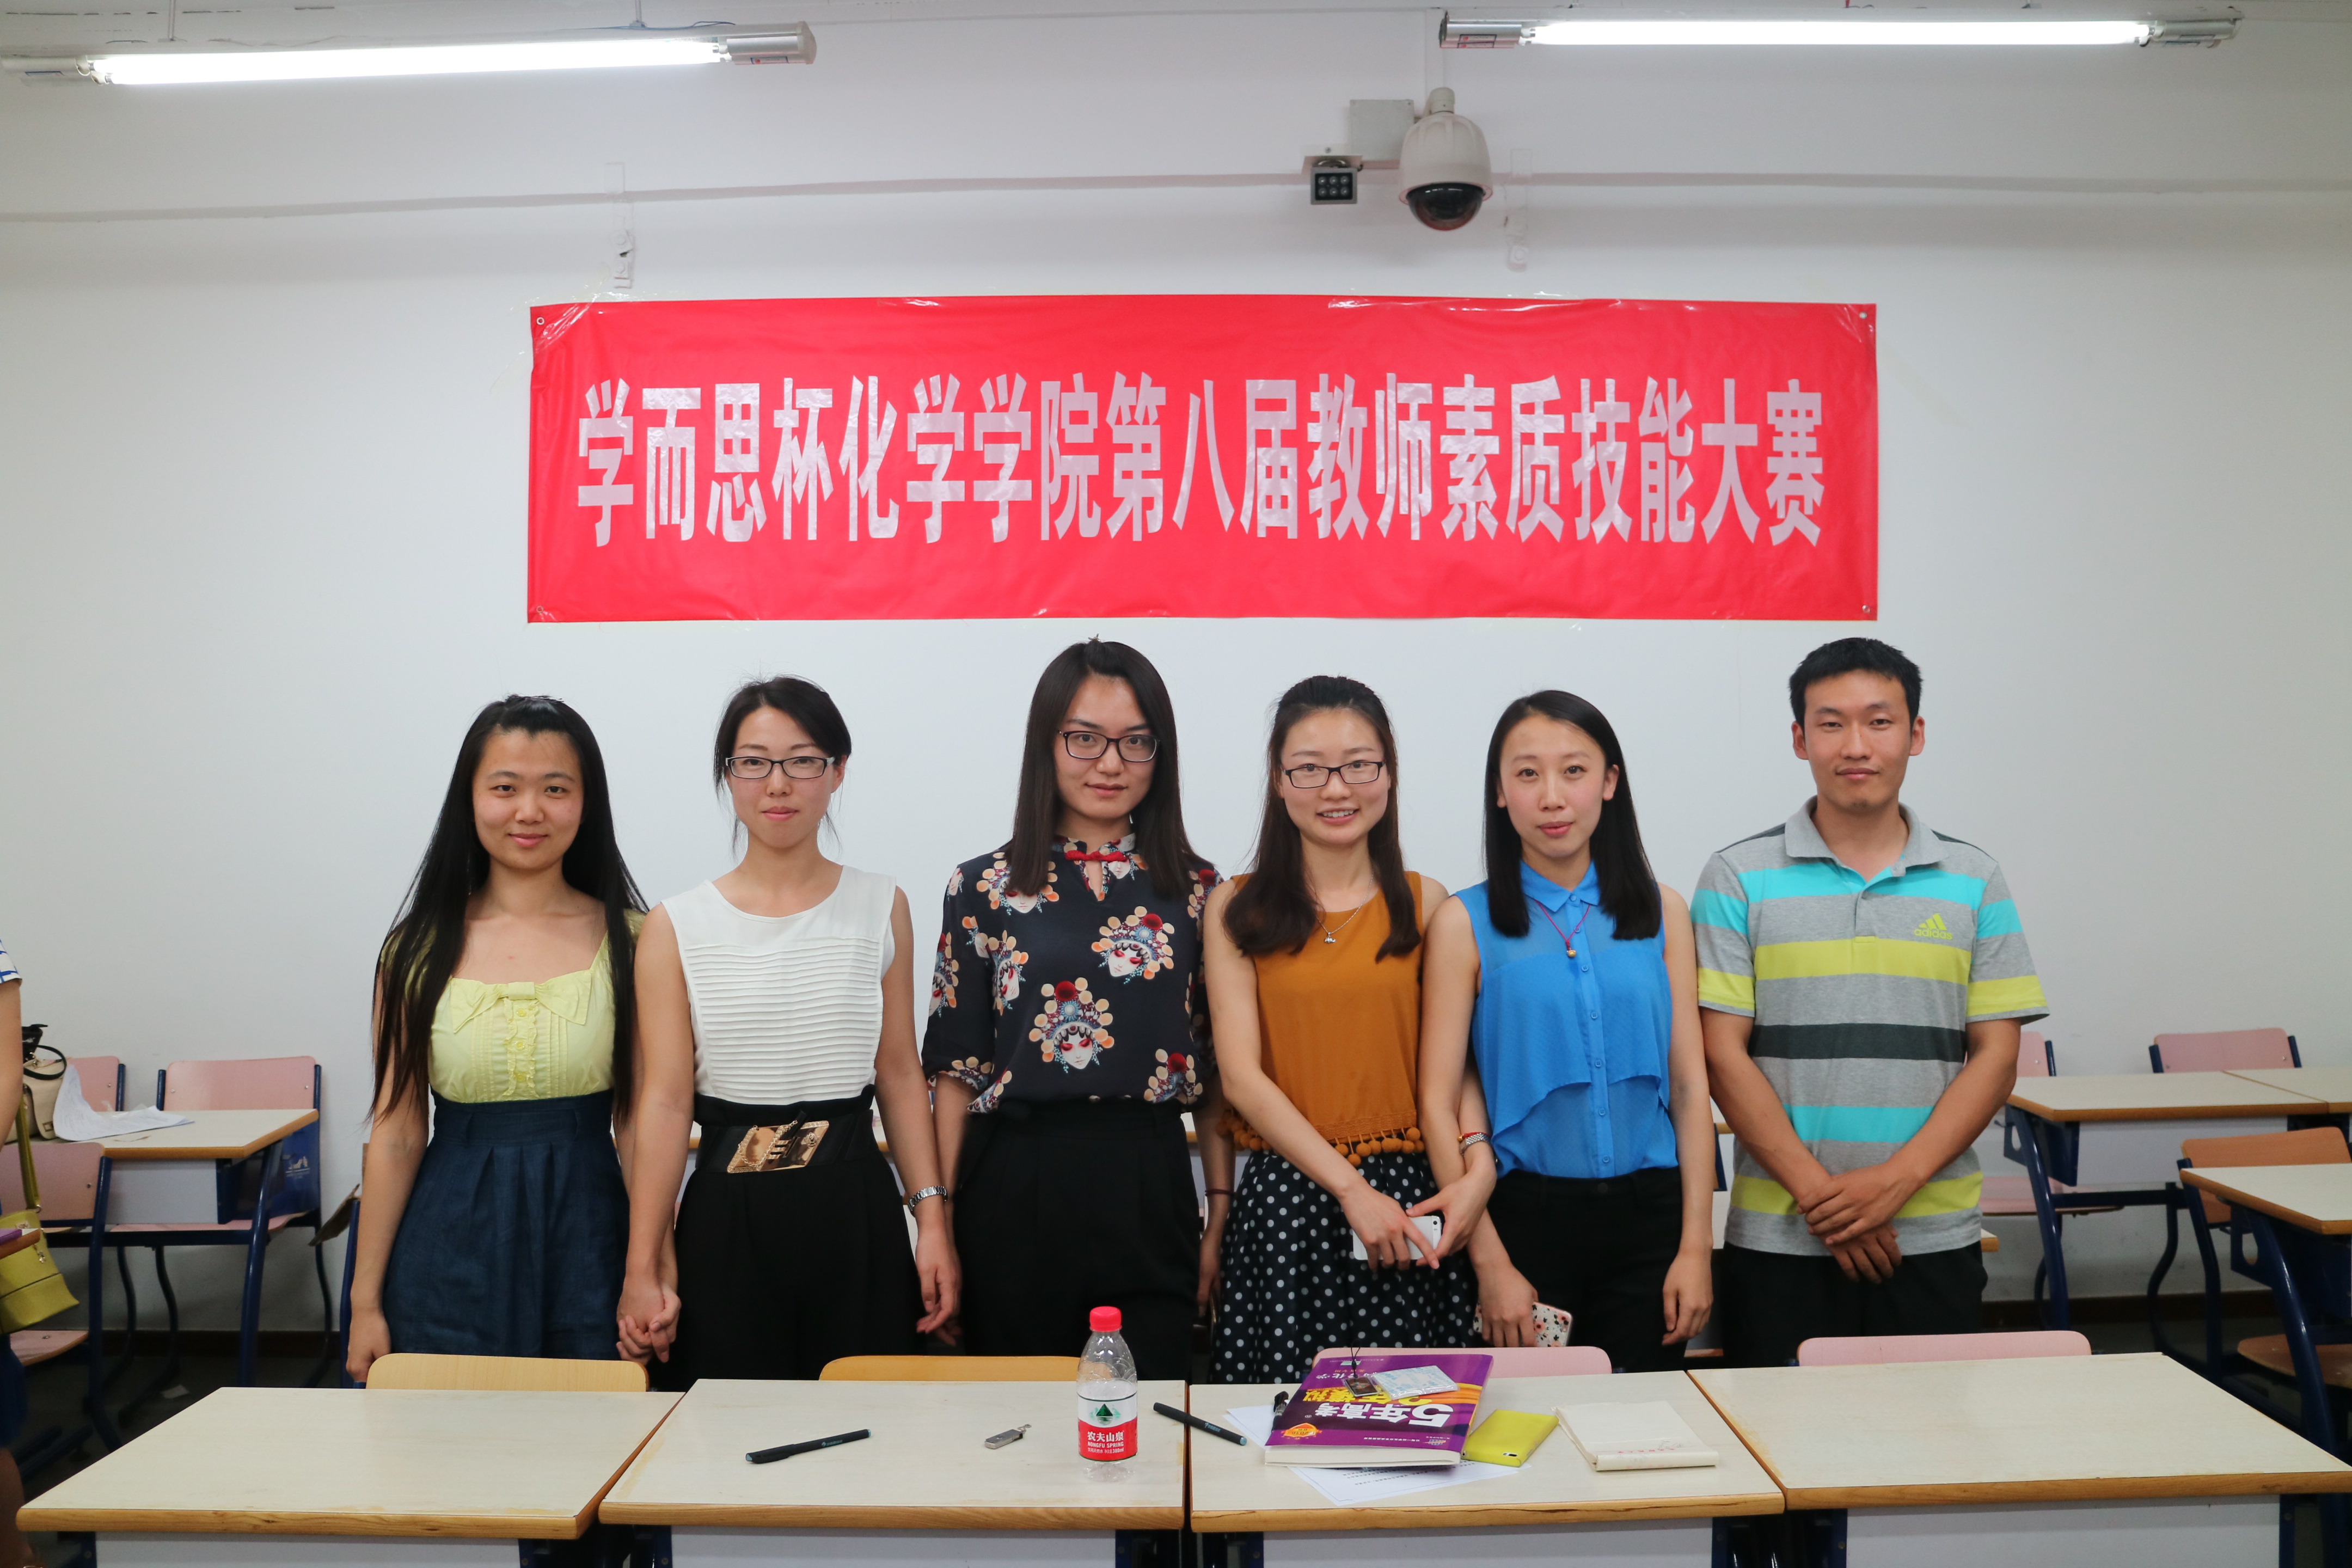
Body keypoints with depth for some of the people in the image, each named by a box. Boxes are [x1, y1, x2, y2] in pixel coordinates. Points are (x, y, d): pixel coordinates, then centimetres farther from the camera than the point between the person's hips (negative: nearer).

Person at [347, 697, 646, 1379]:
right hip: (451, 1249, 1)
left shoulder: (629, 940, -1)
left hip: (585, 1245, 0)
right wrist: (365, 1299, 3)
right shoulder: (421, 948, 2)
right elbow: (396, 1134, 3)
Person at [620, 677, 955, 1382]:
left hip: (856, 1217, 1)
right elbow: (665, 1099, -3)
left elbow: (901, 1074, 7)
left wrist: (933, 1220, 2)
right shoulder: (677, 926, 1)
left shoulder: (881, 907, 5)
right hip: (728, 1219, -1)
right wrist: (644, 1267, -5)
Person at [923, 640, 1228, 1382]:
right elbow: (955, 1071, 3)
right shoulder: (984, 888, 2)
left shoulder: (1195, 889, 6)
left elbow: (1219, 1071, 7)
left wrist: (1221, 1217, 3)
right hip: (1016, 1191, -1)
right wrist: (938, 1226, -1)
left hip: (1149, 1189, 1)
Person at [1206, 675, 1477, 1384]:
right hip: (1283, 1200, -1)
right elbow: (1242, 1077, -3)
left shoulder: (1426, 904, 8)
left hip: (1411, 1200, 1)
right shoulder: (1237, 909, 3)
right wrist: (1351, 1188, -11)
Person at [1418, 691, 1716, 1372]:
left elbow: (1690, 1084, 5)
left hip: (1648, 1215, 2)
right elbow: (1439, 1102, -4)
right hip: (1526, 1214, -2)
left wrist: (1697, 1244, -1)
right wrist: (1490, 1264, -9)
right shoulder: (1466, 923, -2)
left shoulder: (1662, 912, 6)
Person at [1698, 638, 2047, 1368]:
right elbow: (1723, 1054, -4)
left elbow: (1995, 1054, 3)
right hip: (1779, 1241, -1)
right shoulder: (1739, 879, 1)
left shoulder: (1973, 882, 7)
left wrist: (1896, 1180, -10)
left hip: (1932, 1241, 2)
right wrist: (1817, 1193, -12)